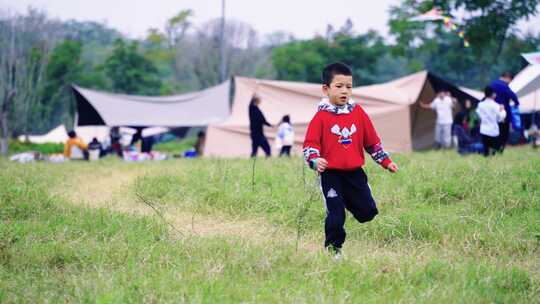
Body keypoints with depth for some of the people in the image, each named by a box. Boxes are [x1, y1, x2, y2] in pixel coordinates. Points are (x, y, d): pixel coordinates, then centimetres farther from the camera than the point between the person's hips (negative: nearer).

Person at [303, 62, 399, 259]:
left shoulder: (358, 112, 5)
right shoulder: (321, 116, -6)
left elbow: (372, 141, 13)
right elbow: (310, 143, -9)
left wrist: (385, 161, 14)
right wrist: (315, 160, -28)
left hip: (355, 172, 4)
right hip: (331, 174, -4)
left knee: (368, 212, 4)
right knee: (335, 215, -6)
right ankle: (333, 249, 10)